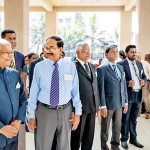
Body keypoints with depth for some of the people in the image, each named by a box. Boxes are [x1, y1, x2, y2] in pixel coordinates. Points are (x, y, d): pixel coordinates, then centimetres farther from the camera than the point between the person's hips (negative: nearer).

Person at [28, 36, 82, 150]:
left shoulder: (71, 66, -5)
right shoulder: (39, 66, -6)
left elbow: (75, 90, -2)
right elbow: (34, 91, -3)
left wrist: (77, 113, -1)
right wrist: (32, 115, -1)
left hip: (65, 111, 1)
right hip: (44, 111, 0)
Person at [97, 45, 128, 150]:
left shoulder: (121, 67, 10)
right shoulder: (102, 69, -10)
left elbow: (124, 85, 12)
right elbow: (101, 88, -13)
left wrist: (126, 102, 10)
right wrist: (103, 105, -15)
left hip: (119, 103, 6)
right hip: (108, 104, -6)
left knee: (118, 127, 17)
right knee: (105, 128, 10)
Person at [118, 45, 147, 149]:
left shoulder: (139, 64, 10)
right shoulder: (121, 64, -11)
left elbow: (144, 76, 15)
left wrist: (143, 81, -6)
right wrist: (127, 83, -28)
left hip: (138, 95, 6)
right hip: (127, 95, -6)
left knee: (134, 119, 18)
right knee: (125, 119, 9)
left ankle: (133, 139, 32)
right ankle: (124, 139, 25)